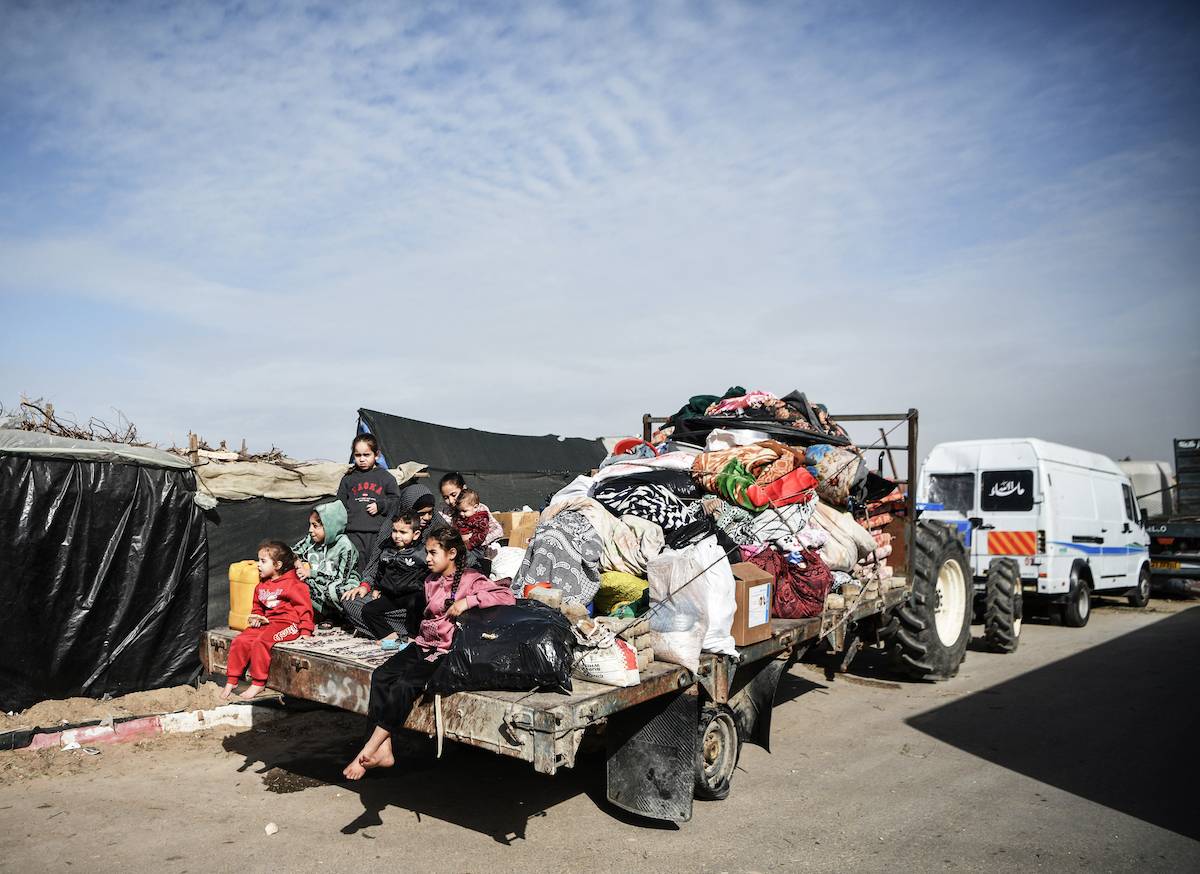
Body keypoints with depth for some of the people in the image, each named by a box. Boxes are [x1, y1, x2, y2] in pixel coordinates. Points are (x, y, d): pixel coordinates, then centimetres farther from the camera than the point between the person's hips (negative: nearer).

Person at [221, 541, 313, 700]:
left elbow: (304, 607, -10)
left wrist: (305, 631, -14)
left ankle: (258, 683, -18)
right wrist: (256, 617, 6)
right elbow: (257, 607, 29)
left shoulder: (293, 584, -8)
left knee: (260, 642, -29)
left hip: (287, 624, -8)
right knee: (239, 641, -8)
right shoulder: (261, 586, 16)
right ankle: (231, 681, 2)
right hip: (266, 623, 8)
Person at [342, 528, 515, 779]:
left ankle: (368, 752, -16)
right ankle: (383, 750, -20)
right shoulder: (431, 581, 18)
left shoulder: (470, 579, -7)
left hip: (447, 650, -7)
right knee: (381, 675, -17)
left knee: (405, 685, -26)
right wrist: (419, 637, 13)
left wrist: (467, 601, -23)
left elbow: (508, 596, -19)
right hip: (424, 645, 8)